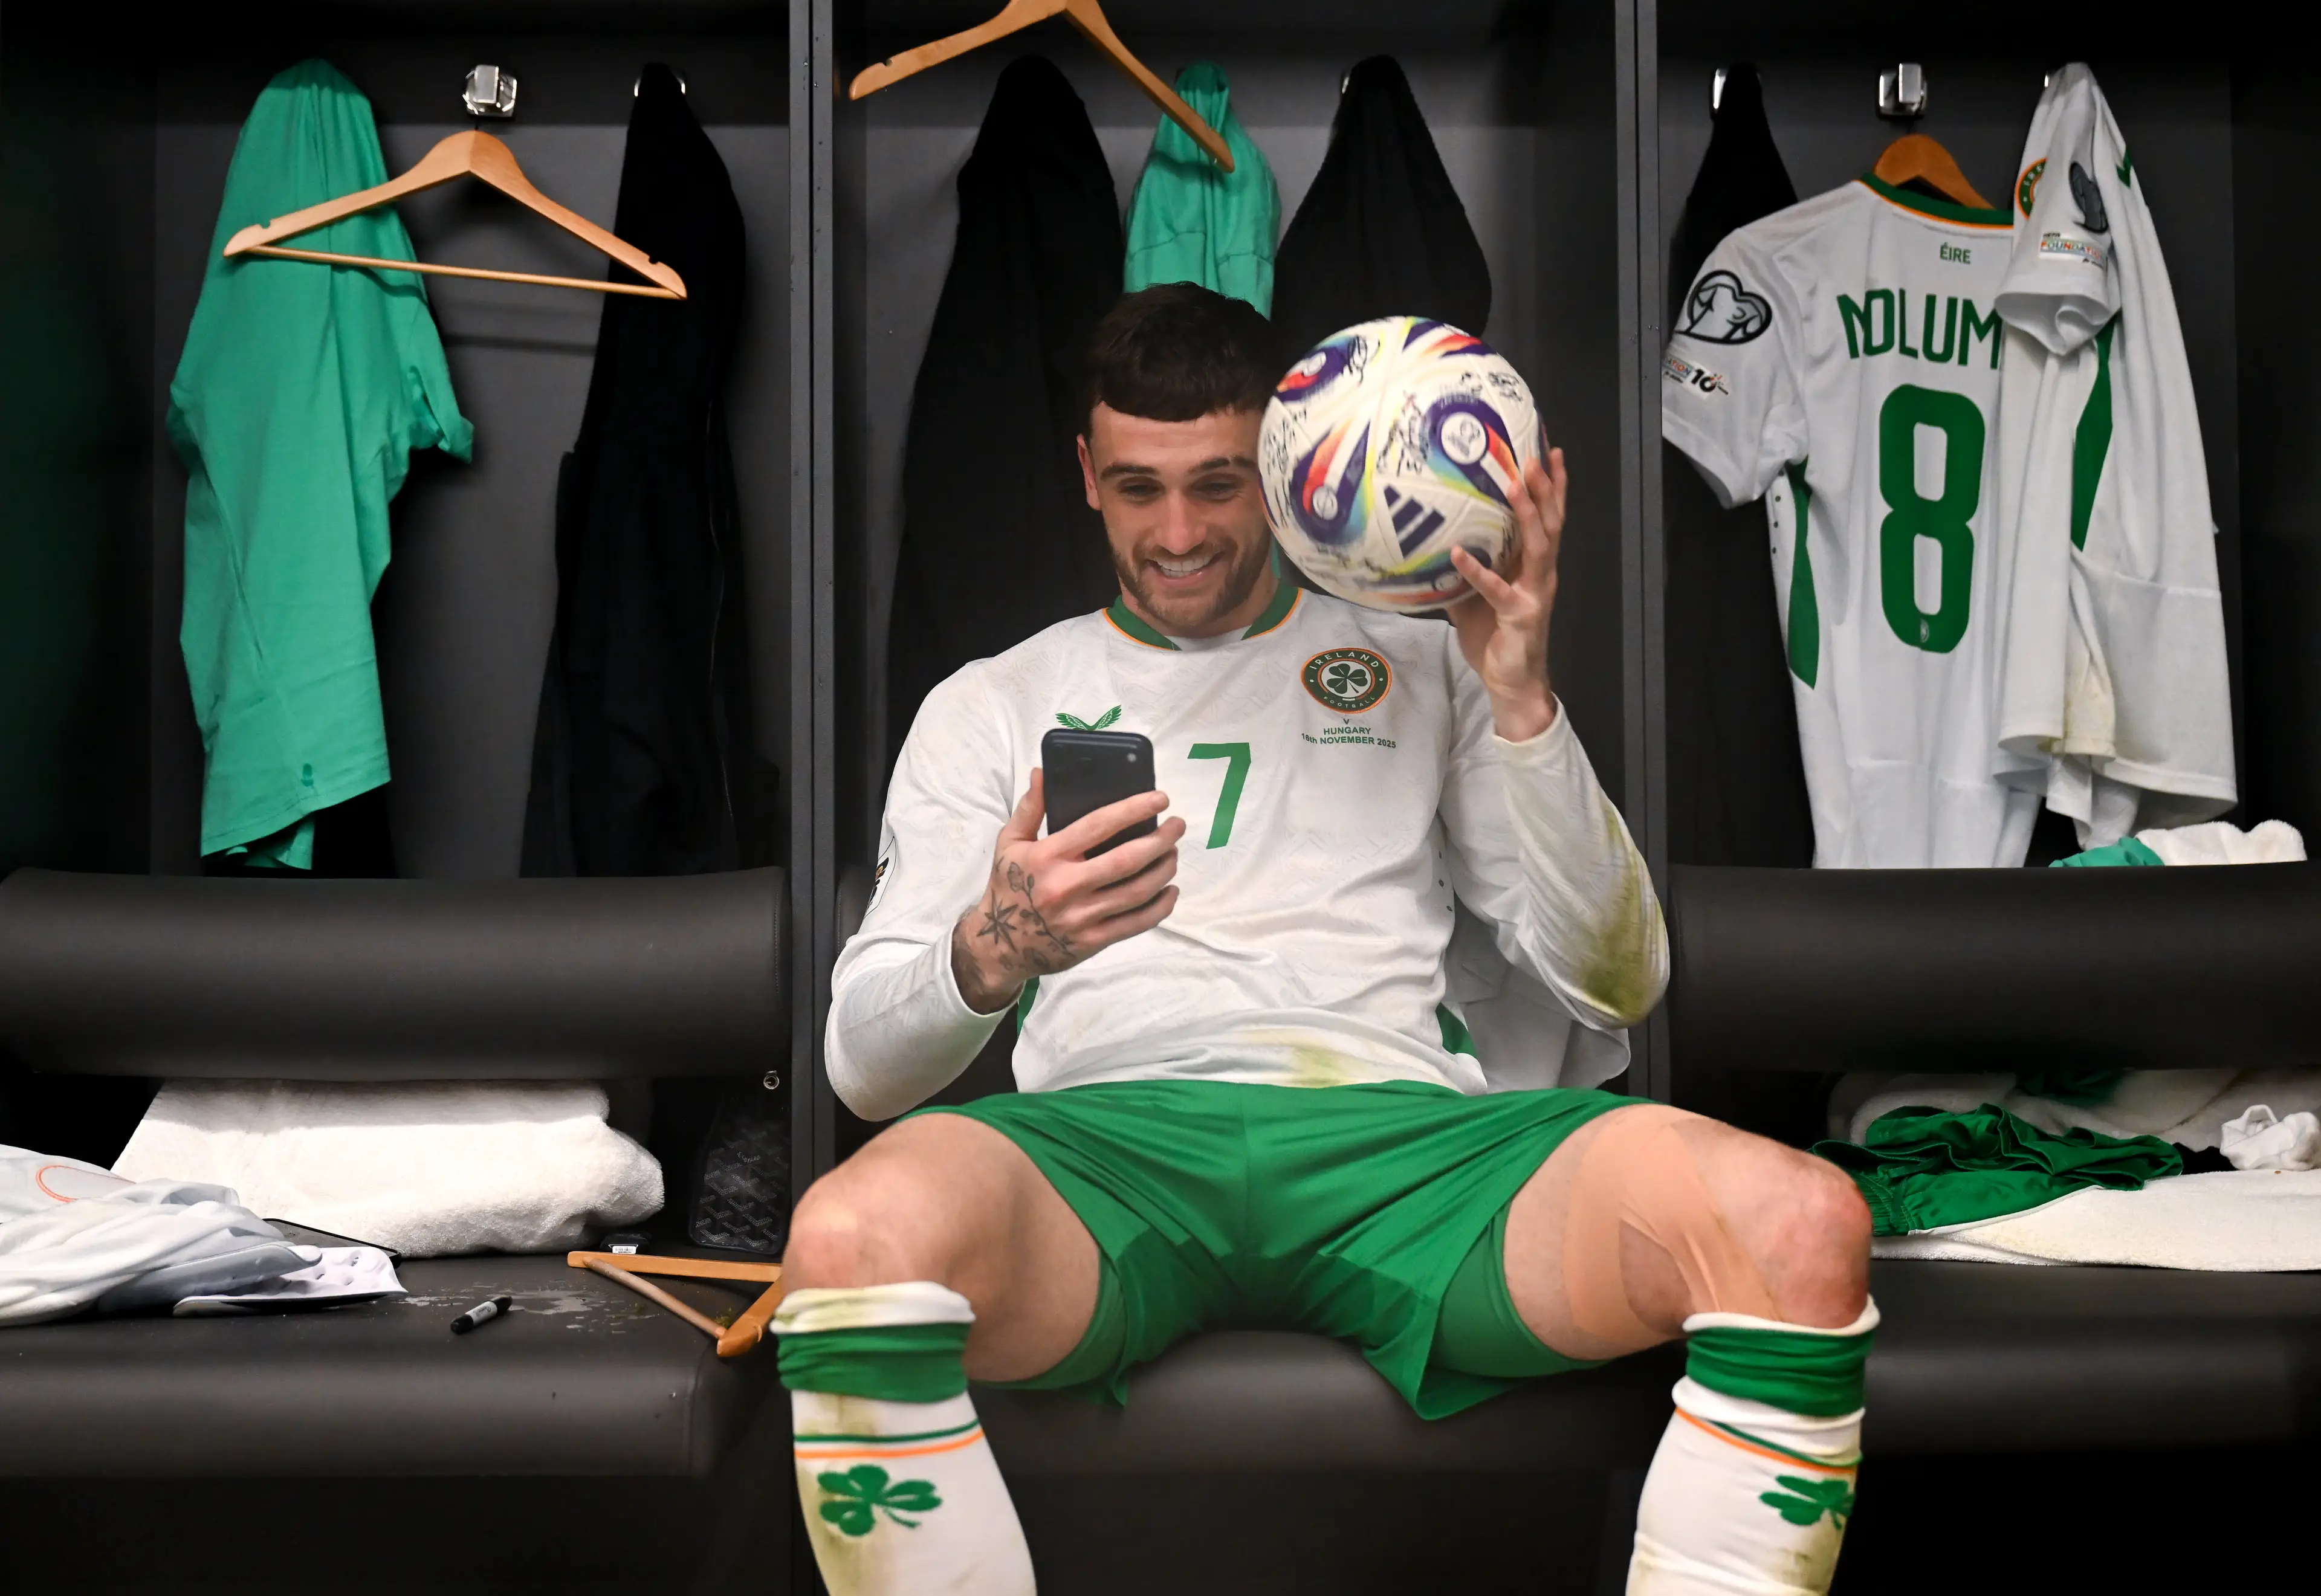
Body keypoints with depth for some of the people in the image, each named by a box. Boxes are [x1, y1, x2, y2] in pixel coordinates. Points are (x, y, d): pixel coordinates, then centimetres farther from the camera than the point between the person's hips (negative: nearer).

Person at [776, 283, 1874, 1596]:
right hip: (1109, 1134, 0)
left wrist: (1521, 700, 4)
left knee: (1802, 1228, -30)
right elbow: (867, 1062, 13)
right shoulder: (996, 705, 23)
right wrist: (992, 956, -11)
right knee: (857, 1236, -38)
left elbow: (1617, 986, 16)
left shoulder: (1418, 661, 24)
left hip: (1400, 1132, 1)